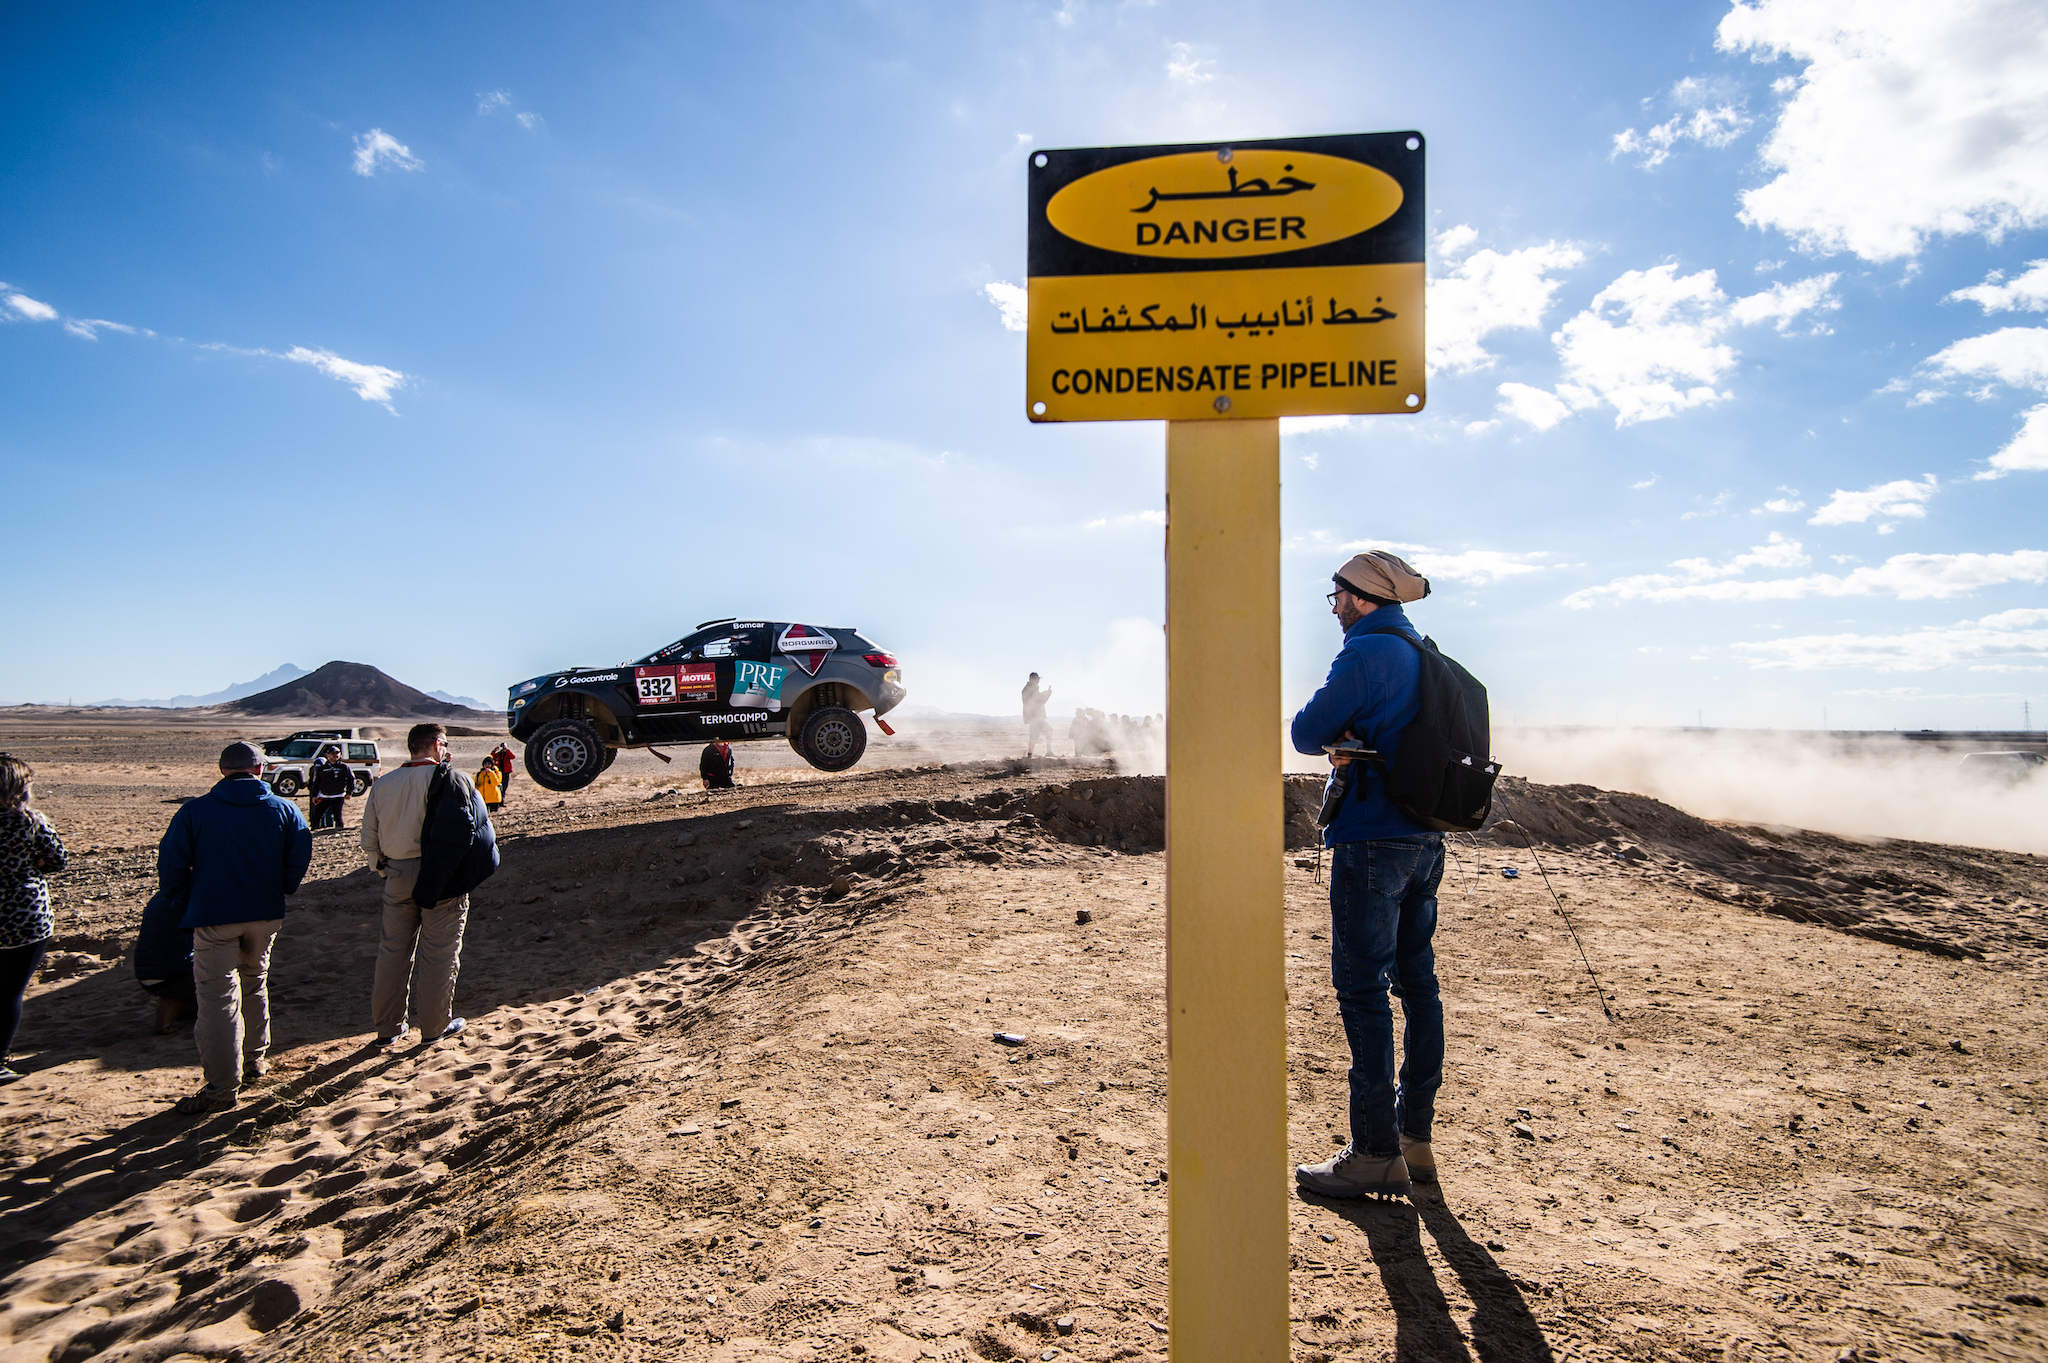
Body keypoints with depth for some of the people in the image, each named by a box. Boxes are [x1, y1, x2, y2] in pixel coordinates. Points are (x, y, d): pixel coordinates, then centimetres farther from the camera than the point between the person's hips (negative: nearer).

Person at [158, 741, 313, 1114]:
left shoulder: (195, 811, -4)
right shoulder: (284, 810, 1)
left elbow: (171, 865, -4)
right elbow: (300, 859, -1)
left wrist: (183, 898, 14)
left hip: (213, 916, -3)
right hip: (266, 915, 3)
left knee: (218, 998, -2)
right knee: (254, 982, 22)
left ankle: (223, 1086, -2)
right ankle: (254, 1058, 32)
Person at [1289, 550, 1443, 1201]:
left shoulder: (1367, 654, -13)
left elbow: (1306, 733, -11)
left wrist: (1337, 736, 8)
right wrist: (1352, 741, 3)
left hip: (1373, 841, -9)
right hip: (1425, 841, 9)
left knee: (1363, 988, -4)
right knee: (1416, 983, 13)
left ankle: (1377, 1153, 0)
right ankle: (1415, 1138, 22)